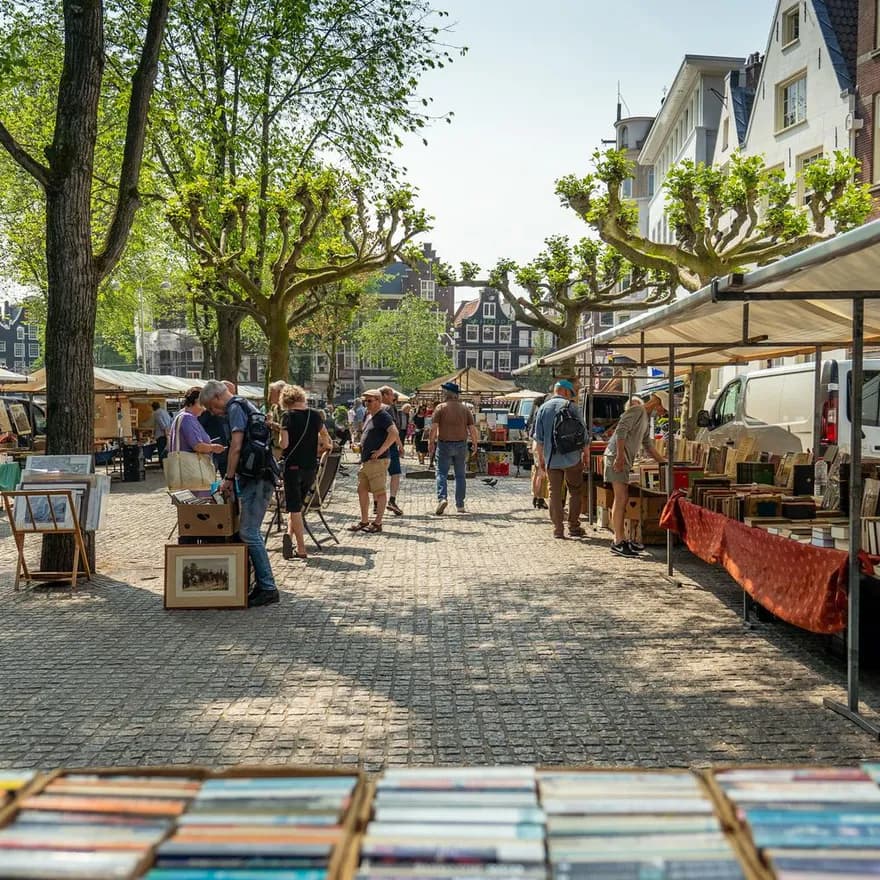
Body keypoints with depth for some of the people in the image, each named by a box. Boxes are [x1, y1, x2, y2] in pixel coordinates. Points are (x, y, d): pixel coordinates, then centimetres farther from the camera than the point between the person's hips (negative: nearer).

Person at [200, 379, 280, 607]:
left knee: (248, 532, -10)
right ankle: (262, 583, 15)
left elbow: (236, 447, -17)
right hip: (258, 477, 10)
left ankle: (267, 588, -9)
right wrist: (233, 479, 23)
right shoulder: (247, 406, 22)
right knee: (250, 531, 12)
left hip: (257, 479, -10)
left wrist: (228, 478, -11)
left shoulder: (236, 408, -8)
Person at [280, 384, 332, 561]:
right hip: (311, 467, 4)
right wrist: (326, 446, 39)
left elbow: (284, 443, -18)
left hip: (292, 466, -4)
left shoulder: (288, 416, -10)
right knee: (297, 504, 19)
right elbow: (326, 440, 18)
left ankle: (301, 549, -3)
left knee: (294, 507, 3)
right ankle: (290, 533, 2)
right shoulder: (315, 415, 3)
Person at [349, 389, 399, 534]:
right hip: (365, 460, 10)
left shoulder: (383, 416, -12)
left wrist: (380, 451, -24)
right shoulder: (368, 415, 17)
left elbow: (394, 433, -26)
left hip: (378, 461, -10)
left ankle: (377, 523, 4)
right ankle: (364, 521, 21)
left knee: (379, 492, -2)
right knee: (362, 490, 12)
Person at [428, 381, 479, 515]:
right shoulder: (465, 409, 4)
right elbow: (472, 428, 2)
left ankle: (441, 498, -19)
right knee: (460, 475, 9)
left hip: (444, 445, -3)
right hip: (461, 445, 3)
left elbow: (434, 427, -10)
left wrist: (431, 442, -1)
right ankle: (460, 505, 11)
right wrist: (475, 443, 14)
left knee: (442, 473, 2)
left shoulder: (441, 408, -4)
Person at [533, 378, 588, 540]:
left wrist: (540, 458, 14)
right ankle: (574, 527, 10)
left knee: (555, 493, 6)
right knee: (575, 492, 10)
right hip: (572, 458, -2)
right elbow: (582, 433, -4)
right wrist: (586, 453, 7)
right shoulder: (570, 406, -5)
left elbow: (539, 438, 7)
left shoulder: (543, 408, 5)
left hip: (551, 460, 3)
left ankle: (558, 529, 4)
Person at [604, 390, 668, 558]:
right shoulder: (637, 411, -8)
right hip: (617, 457, -10)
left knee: (623, 499, 9)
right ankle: (618, 543, -10)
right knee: (621, 498, -10)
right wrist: (620, 457, -25)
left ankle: (619, 540, 14)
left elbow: (648, 445, 32)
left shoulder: (646, 419, 24)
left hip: (625, 460, 10)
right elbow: (621, 431, -20)